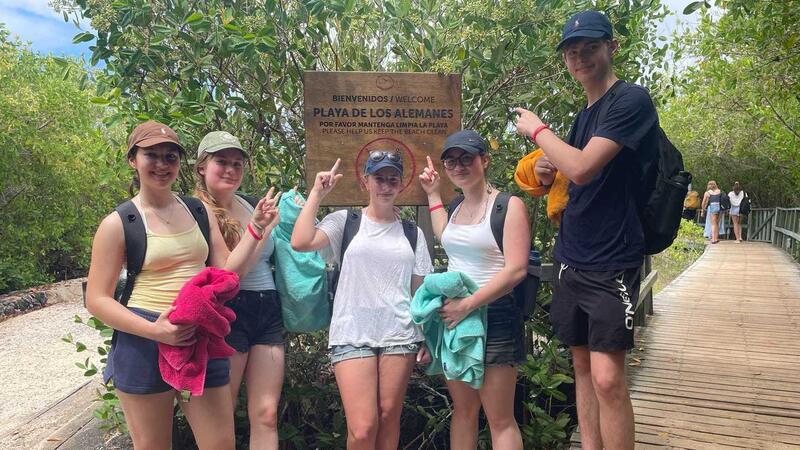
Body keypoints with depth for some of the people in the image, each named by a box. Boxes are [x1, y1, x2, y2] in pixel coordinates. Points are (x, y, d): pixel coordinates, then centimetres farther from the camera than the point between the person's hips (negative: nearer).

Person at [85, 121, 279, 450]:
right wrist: (154, 330, -20)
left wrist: (256, 227, -4)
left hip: (203, 341, 4)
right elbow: (97, 300, -6)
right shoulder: (119, 223, -4)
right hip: (145, 344, -3)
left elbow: (227, 273, 6)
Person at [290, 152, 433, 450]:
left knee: (389, 418, 7)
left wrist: (428, 338, 7)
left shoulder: (412, 233, 11)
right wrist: (317, 193, -5)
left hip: (400, 335, 3)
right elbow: (300, 243, -14)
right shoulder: (344, 222, 3)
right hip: (352, 335, -2)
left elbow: (420, 291, 13)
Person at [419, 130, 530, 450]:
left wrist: (468, 305, -19)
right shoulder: (455, 207, 13)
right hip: (452, 314, 7)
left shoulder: (509, 205, -8)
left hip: (493, 317, -7)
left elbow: (516, 269, -16)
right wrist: (433, 194, 24)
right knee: (463, 409, 14)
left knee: (500, 419, -1)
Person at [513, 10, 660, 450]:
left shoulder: (631, 100, -10)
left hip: (612, 262, -8)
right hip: (571, 259, 8)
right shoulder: (582, 116, 14)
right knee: (582, 365, 12)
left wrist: (538, 129, -7)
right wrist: (547, 171, 2)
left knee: (607, 376, -10)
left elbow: (583, 168, -21)